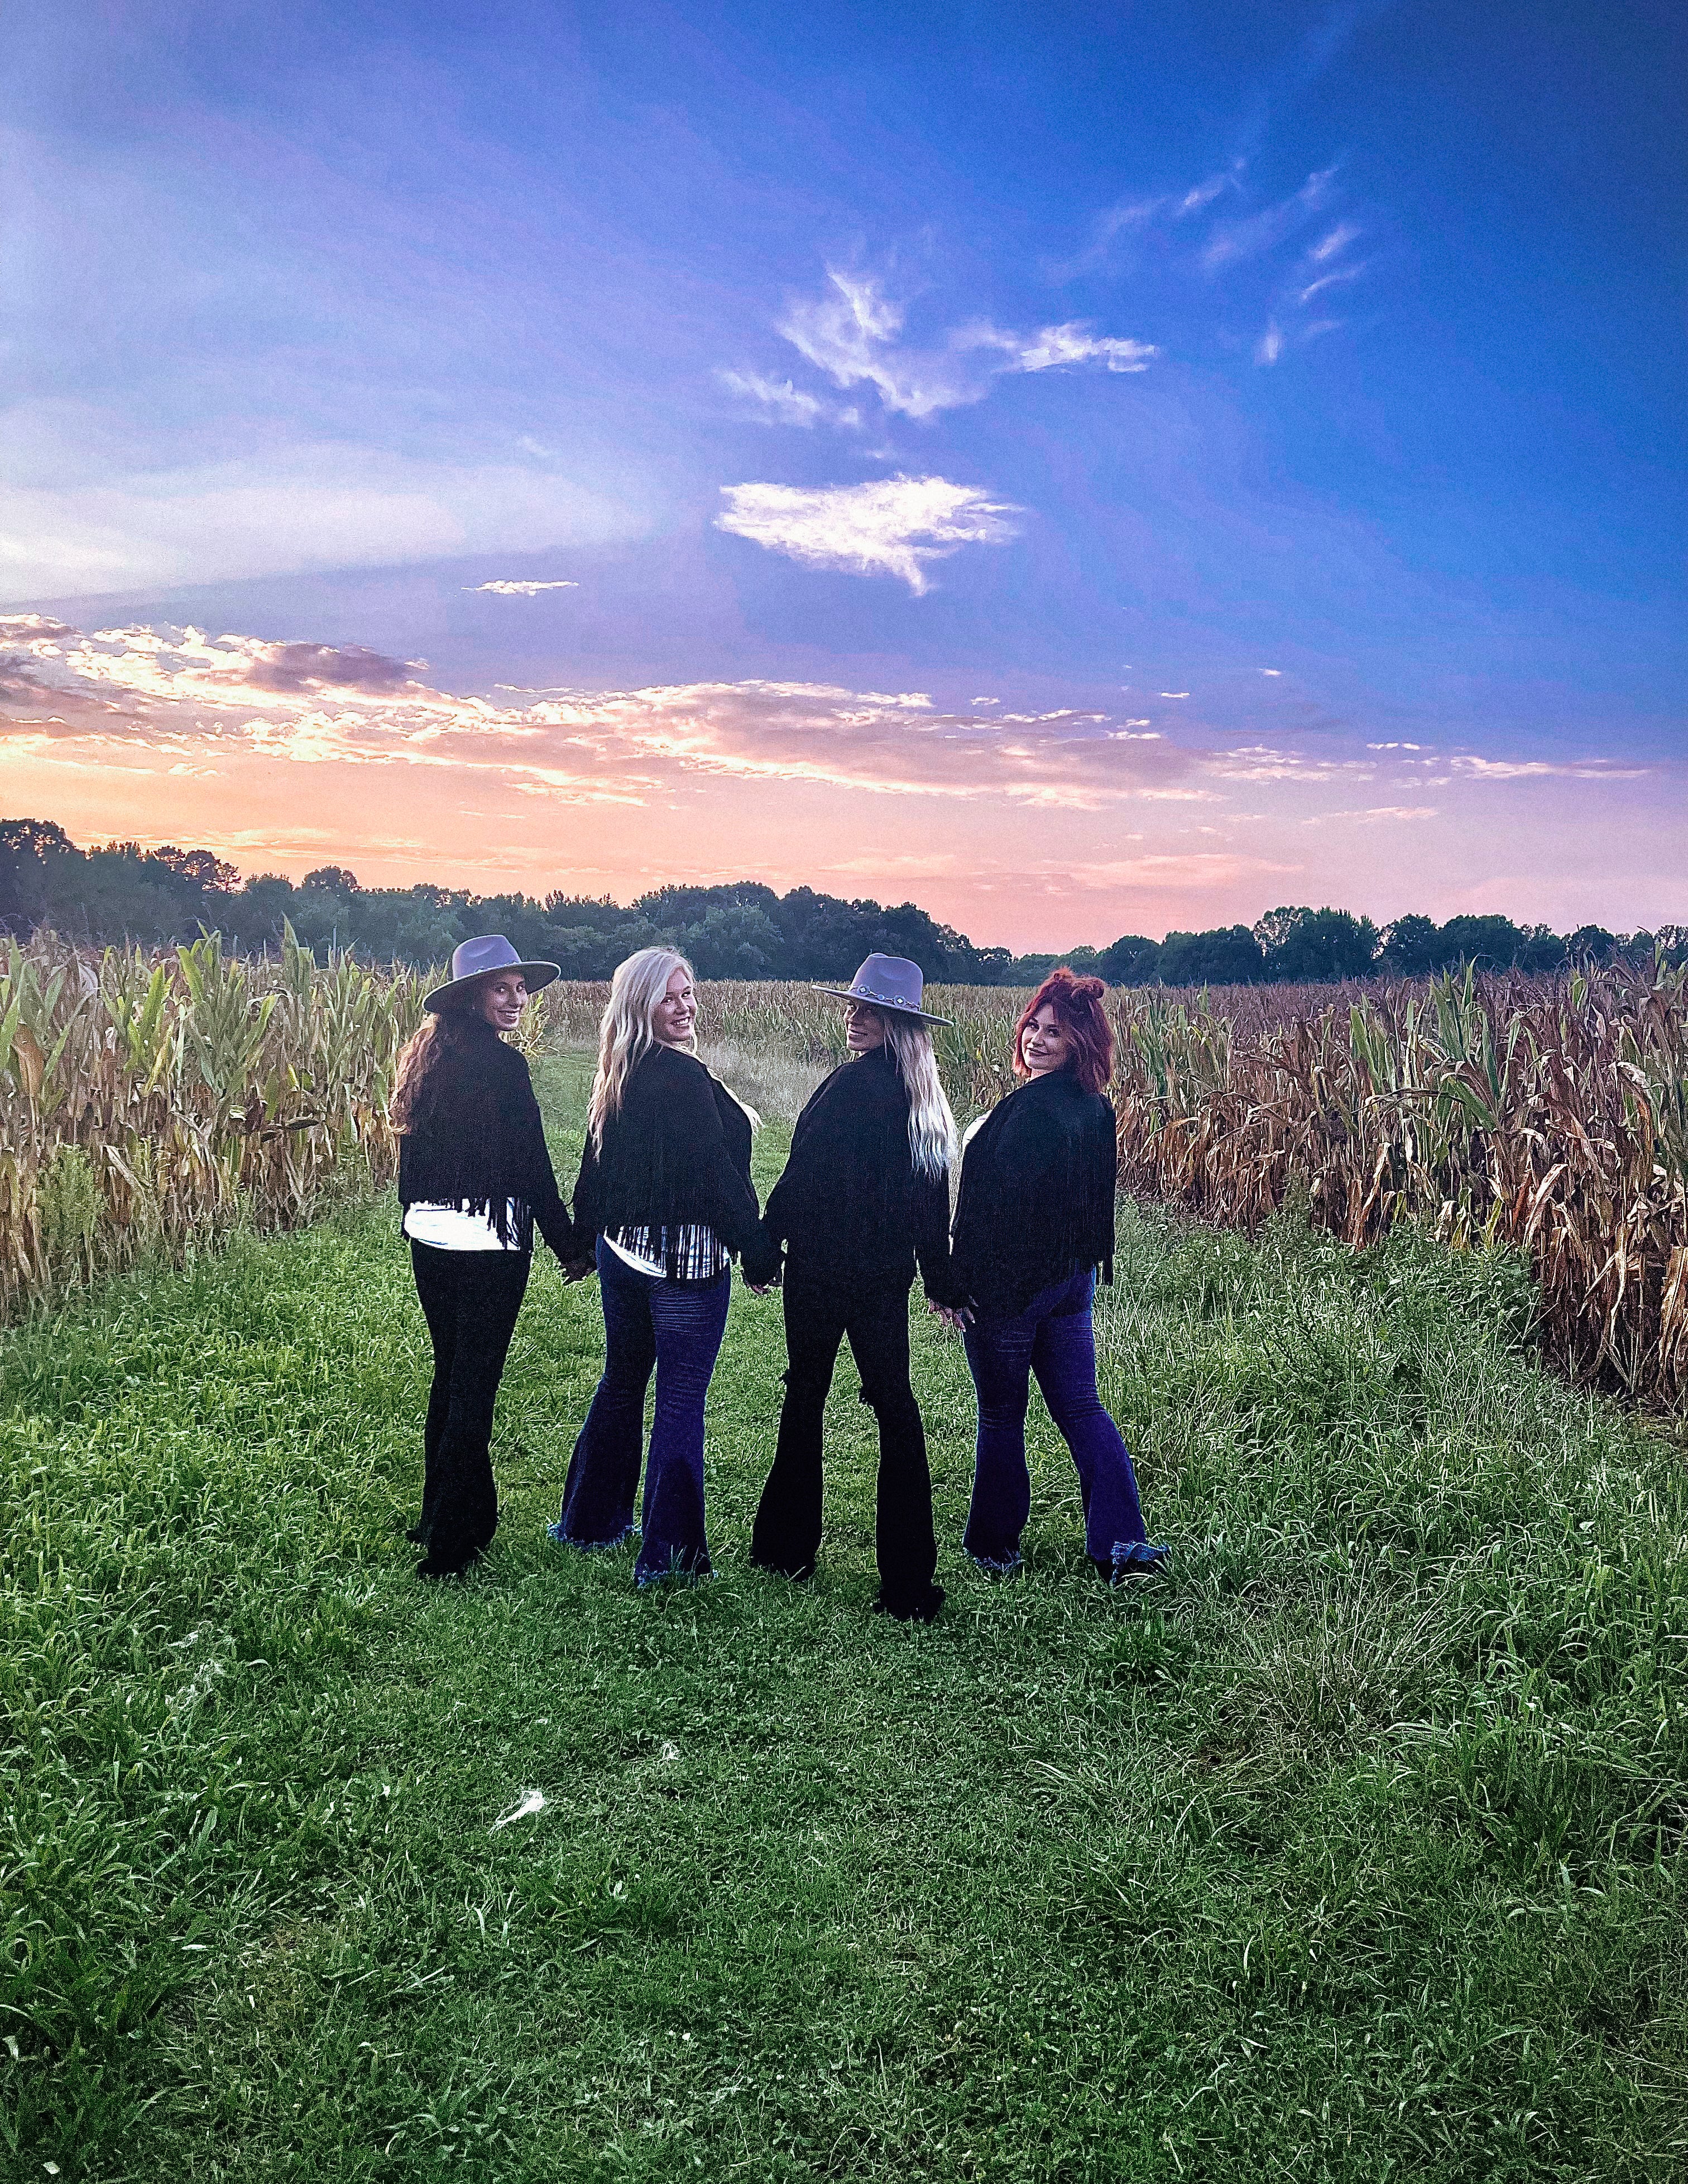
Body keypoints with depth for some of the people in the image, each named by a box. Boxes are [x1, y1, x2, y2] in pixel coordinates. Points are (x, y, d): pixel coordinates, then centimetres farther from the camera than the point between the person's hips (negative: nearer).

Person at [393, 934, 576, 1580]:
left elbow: (413, 1155, 15)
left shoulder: (427, 1056, 7)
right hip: (489, 1247, -8)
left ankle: (440, 1514, 31)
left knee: (450, 1376, 19)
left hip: (429, 1241, 8)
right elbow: (533, 1168, -14)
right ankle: (451, 1541, 3)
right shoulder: (502, 1065, -15)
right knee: (474, 1386, -1)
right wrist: (568, 1241, -5)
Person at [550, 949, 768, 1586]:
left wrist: (586, 1243, 24)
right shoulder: (684, 1078, -17)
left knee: (621, 1383, 21)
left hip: (621, 1249, 8)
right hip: (685, 1258, -8)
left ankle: (590, 1520, 33)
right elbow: (717, 1174, -18)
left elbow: (597, 1169, 14)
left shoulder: (617, 1080, 7)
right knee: (681, 1402, -1)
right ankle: (666, 1553, 4)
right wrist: (758, 1247, -11)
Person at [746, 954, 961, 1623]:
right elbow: (935, 1198, 10)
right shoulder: (922, 1095, 6)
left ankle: (787, 1547, 23)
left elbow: (802, 1177, -14)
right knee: (894, 1401, 7)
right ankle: (908, 1579, 7)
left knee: (805, 1397, 9)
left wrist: (766, 1249, -4)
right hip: (889, 1272, 6)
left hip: (824, 1266, -6)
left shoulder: (852, 1084, -15)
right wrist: (942, 1282, 16)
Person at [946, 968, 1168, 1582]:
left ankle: (994, 1546, 21)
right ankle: (1119, 1539, 8)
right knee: (1081, 1408, 12)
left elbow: (997, 1203, -24)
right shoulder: (1095, 1109, 5)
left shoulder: (1030, 1108, -23)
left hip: (1008, 1281, -8)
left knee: (1001, 1417, 7)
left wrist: (960, 1283, -18)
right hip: (1071, 1278, 8)